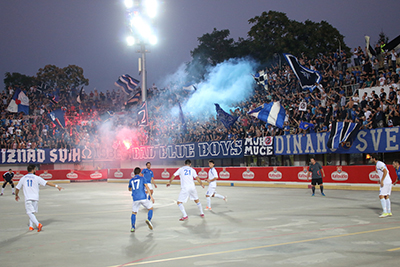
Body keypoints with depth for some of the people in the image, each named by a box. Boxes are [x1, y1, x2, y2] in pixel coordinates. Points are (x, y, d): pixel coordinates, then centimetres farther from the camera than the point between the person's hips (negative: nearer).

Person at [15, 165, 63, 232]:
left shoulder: (23, 178, 5)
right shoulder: (37, 178, 0)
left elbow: (17, 188, 13)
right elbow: (47, 183, -6)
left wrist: (16, 195, 32)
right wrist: (56, 186, -5)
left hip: (28, 198, -1)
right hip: (35, 198, 1)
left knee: (30, 213, -4)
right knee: (32, 213, 18)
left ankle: (38, 224, -22)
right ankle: (31, 226, 16)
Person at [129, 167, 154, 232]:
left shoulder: (131, 180, 19)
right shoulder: (142, 178, 10)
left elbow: (129, 189, 37)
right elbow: (147, 187, -2)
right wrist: (151, 197, -4)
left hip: (135, 199, 2)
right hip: (143, 197, -2)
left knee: (134, 213, 17)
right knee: (150, 208, 16)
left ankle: (133, 227, 1)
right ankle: (149, 220, -10)